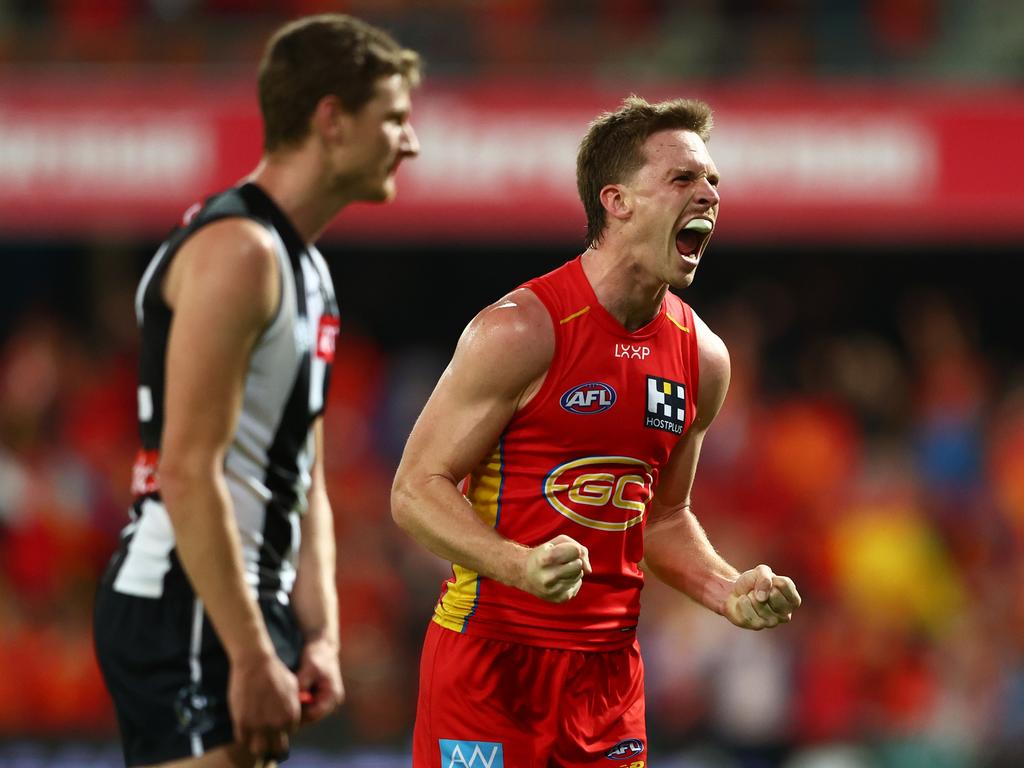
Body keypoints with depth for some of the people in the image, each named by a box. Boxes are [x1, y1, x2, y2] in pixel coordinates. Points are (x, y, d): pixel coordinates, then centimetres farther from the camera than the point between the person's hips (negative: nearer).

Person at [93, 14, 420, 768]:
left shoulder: (305, 267, 18)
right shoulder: (236, 250, -14)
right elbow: (188, 472, -21)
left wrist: (319, 635, 9)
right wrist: (252, 657, -23)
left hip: (246, 604, 10)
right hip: (184, 611, -10)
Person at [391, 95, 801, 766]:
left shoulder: (702, 357, 7)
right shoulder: (520, 329, -13)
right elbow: (416, 489, -12)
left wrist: (727, 592, 2)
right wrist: (521, 567, -28)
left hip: (609, 665, 6)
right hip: (492, 655, -6)